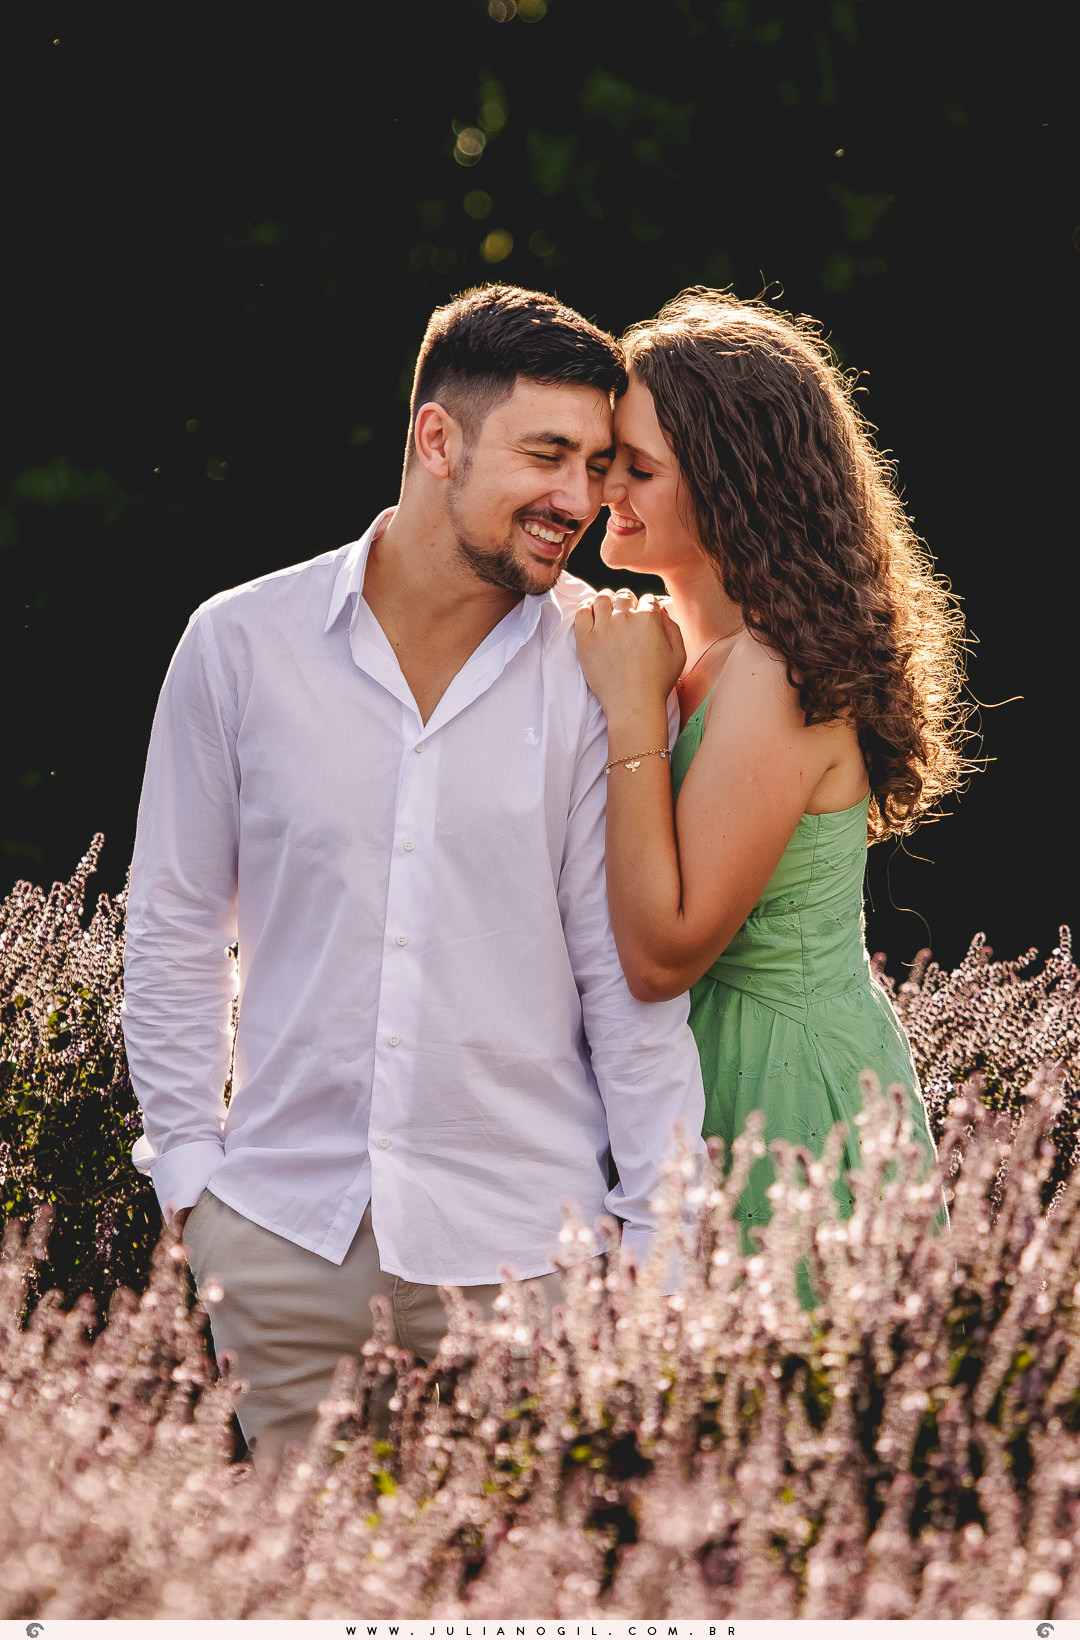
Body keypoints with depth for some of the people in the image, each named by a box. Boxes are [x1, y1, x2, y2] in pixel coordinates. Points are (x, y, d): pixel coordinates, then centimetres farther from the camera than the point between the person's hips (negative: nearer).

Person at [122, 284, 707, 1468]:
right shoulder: (242, 643, 0)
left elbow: (632, 968, -1)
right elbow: (173, 926, 9)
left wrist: (660, 1229, -3)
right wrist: (188, 1168, 6)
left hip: (523, 1243, -1)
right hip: (284, 1235, 1)